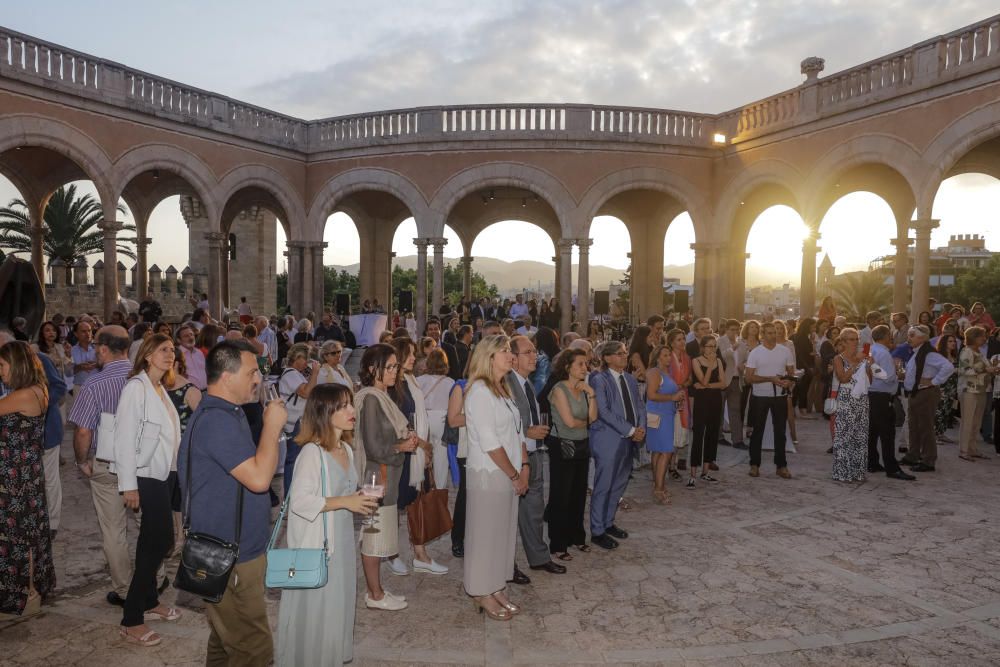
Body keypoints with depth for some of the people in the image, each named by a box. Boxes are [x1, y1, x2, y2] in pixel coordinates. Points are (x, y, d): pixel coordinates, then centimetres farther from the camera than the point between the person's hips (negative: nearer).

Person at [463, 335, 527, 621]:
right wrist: (514, 475, -12)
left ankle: (496, 589, 28)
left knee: (504, 531, 15)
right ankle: (483, 594, 18)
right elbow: (489, 442, -19)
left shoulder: (503, 389, 13)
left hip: (509, 476, 9)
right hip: (487, 474, -9)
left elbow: (517, 432, 15)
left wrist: (524, 466, 4)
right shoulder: (480, 391, -16)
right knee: (486, 533, 3)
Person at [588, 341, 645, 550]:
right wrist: (630, 430, -18)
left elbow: (639, 405, 13)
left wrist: (641, 428, -6)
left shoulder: (630, 379, 11)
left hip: (627, 439, 7)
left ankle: (608, 522, 32)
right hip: (607, 440, -7)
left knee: (619, 484, 16)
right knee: (603, 486, 1)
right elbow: (603, 411, -19)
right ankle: (597, 531, 13)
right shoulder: (599, 380, -11)